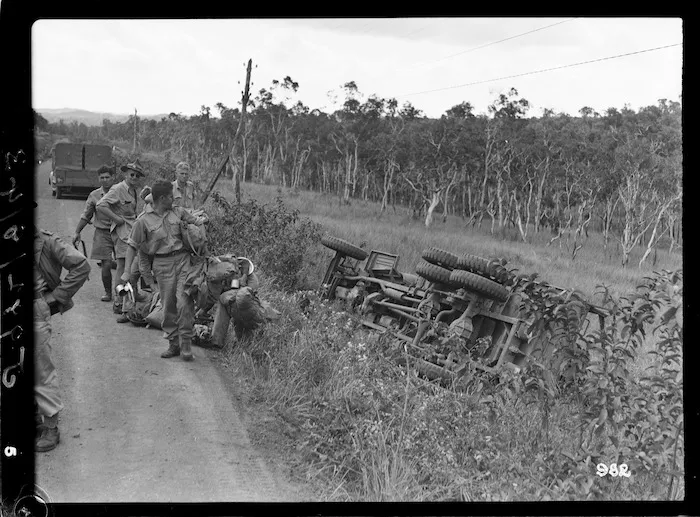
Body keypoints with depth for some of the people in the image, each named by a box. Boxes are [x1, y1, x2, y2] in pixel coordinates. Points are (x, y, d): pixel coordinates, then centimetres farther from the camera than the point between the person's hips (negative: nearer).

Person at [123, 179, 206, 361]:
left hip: (183, 258, 2)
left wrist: (201, 220, 3)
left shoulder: (178, 212, 10)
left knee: (184, 300, -11)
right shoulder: (144, 220, -1)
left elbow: (196, 220, 26)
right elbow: (132, 245, 2)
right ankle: (173, 344, 14)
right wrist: (127, 270, -3)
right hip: (162, 264, -1)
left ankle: (185, 342, -3)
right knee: (168, 305, 2)